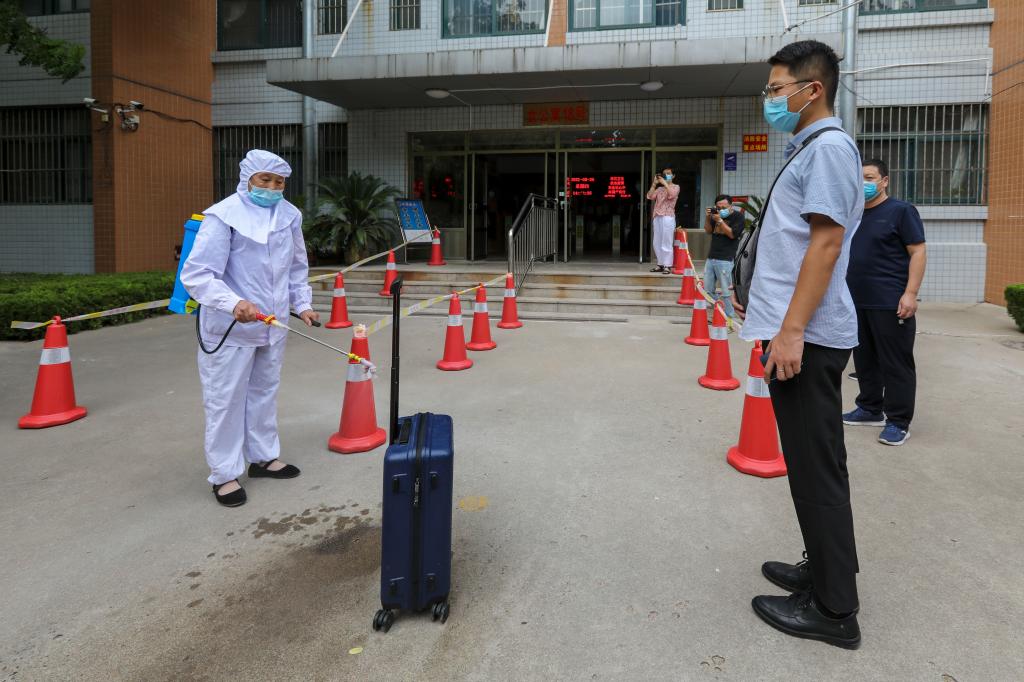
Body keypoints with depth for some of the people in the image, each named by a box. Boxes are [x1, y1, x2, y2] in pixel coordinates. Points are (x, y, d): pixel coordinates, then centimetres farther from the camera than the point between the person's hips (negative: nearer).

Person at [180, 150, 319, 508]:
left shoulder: (289, 215, 4)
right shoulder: (223, 216, -15)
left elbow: (297, 266, 18)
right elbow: (196, 274, -21)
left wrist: (302, 303, 8)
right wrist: (234, 303, -35)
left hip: (271, 325, 6)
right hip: (229, 329, -6)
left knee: (265, 392, 18)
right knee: (226, 399, 3)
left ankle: (264, 457, 34)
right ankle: (224, 474, 15)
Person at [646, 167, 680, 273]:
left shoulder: (675, 187, 8)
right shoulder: (659, 188, 21)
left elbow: (671, 195, -14)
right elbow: (650, 197, 5)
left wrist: (664, 183, -8)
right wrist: (654, 183, 3)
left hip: (668, 217, -6)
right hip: (657, 217, 6)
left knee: (666, 243, -9)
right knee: (657, 243, 7)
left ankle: (668, 266, -7)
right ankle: (660, 264, 14)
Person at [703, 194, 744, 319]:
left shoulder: (738, 216, -1)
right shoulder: (716, 214, 14)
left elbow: (732, 234, -11)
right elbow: (708, 231, 19)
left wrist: (720, 221, -15)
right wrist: (708, 217, 2)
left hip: (725, 259, -6)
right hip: (711, 257, 6)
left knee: (725, 292, -8)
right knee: (708, 290, 4)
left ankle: (730, 317, -2)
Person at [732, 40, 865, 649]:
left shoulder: (829, 148, -11)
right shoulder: (808, 150, 19)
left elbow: (826, 242, -19)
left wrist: (792, 330, -23)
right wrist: (768, 304, 23)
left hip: (807, 336, -10)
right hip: (795, 329, 10)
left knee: (817, 467, -3)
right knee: (811, 462, 16)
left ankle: (834, 609, 9)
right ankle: (824, 571, 30)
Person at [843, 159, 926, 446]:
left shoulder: (901, 211, -3)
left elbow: (918, 252, -8)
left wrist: (910, 293, -17)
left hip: (891, 304, -7)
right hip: (857, 302, 7)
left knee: (895, 363, -2)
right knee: (864, 360, 13)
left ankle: (898, 421, 4)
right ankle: (870, 409, 26)